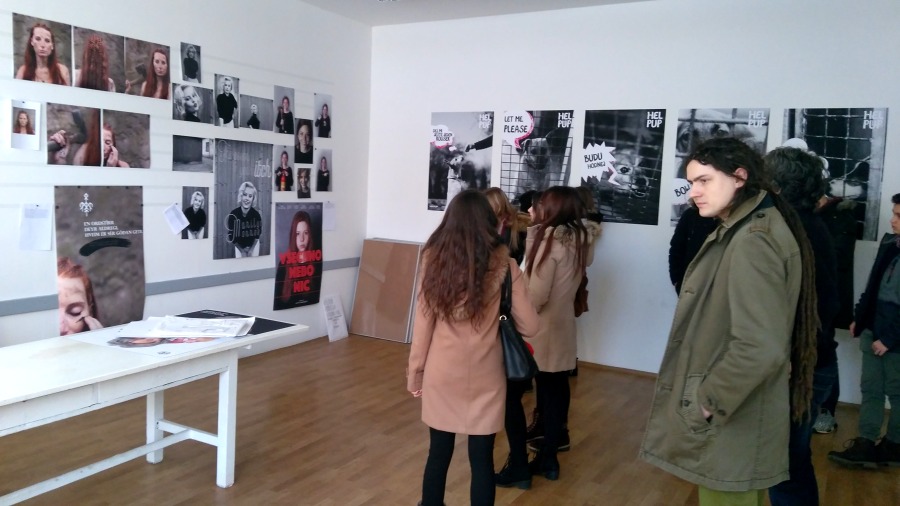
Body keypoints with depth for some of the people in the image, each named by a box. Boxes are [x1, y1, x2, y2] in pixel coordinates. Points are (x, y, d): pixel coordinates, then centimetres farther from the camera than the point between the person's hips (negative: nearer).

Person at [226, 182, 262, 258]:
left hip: (254, 244, 0)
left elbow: (258, 233, -7)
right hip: (239, 246, 0)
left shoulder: (256, 214, -23)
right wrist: (242, 251, -13)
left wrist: (251, 249, -9)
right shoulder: (233, 214, -25)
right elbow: (231, 236, -15)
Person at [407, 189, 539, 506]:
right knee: (481, 458, 10)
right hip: (484, 376, -1)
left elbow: (423, 325, -3)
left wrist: (415, 372, 8)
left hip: (441, 373, 1)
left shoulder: (434, 260, -6)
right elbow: (529, 327, -5)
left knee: (438, 453, 16)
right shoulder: (503, 265, -9)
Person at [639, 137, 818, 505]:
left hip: (729, 422, -10)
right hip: (735, 409, 10)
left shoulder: (752, 241, -23)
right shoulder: (747, 229, 9)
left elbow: (760, 347, -32)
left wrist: (709, 399, -19)